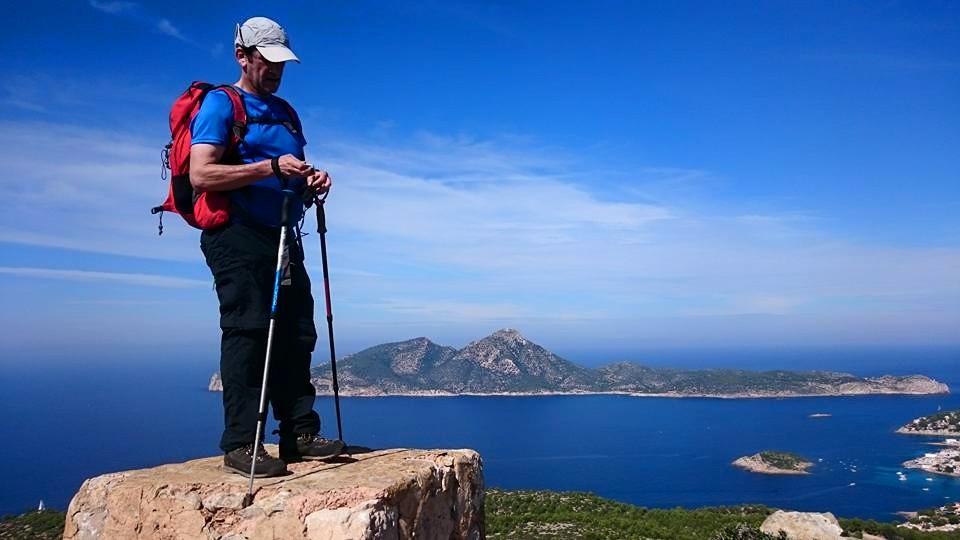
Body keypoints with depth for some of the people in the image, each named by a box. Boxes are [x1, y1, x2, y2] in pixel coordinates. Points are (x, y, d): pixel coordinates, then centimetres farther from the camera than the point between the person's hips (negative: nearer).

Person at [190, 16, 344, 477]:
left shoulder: (285, 112, 23)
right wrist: (270, 168, -19)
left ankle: (300, 434, 11)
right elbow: (200, 174, -14)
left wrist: (311, 182, 6)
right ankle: (240, 444, -5)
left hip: (283, 238, 8)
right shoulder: (220, 104, -1)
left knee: (296, 335, 4)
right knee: (247, 333, -11)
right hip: (238, 236, -8)